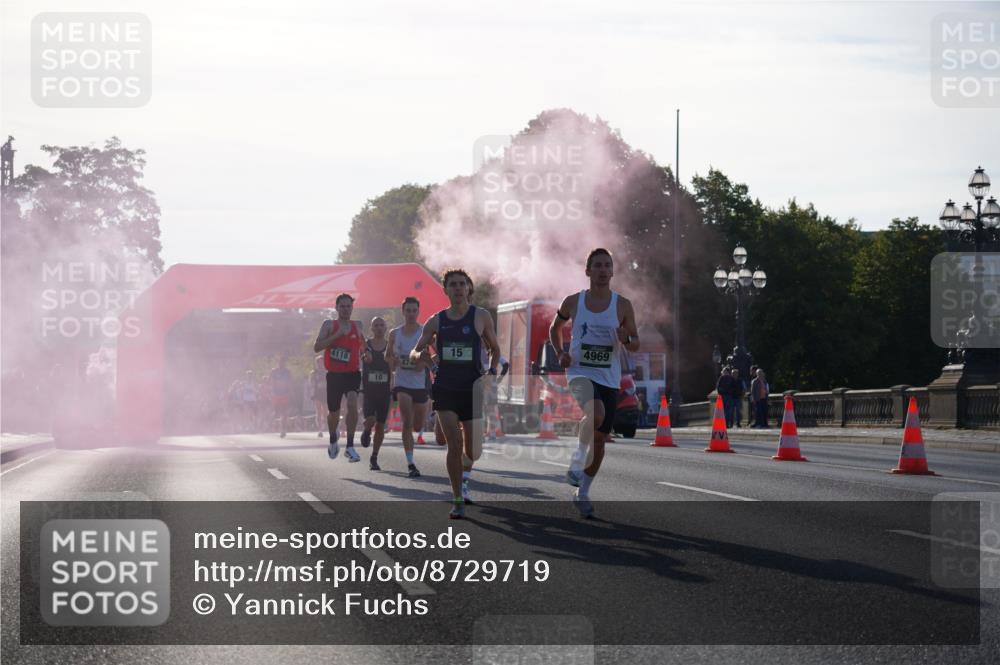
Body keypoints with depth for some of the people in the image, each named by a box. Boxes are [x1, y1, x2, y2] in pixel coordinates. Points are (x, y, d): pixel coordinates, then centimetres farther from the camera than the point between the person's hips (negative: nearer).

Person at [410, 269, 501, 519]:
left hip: (473, 388, 0)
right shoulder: (436, 321, 4)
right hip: (445, 388, 0)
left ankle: (465, 473, 41)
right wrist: (419, 355, -14)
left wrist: (492, 372, -1)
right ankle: (458, 501, -3)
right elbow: (414, 353, 8)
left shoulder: (481, 317, 0)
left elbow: (495, 349, 12)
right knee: (454, 445, -11)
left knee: (473, 451, 5)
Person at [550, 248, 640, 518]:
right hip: (580, 373, -2)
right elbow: (555, 328, 18)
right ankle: (576, 464, -14)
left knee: (600, 439, 7)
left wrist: (626, 339, -16)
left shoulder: (622, 305, 1)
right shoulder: (573, 302, 1)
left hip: (609, 379, 3)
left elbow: (636, 344, 8)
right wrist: (560, 353, 1)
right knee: (595, 413, -33)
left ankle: (582, 493, 23)